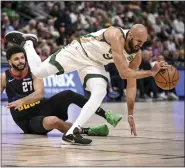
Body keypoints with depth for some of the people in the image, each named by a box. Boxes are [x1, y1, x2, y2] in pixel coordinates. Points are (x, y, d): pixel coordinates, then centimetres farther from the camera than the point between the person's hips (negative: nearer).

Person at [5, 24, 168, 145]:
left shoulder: (136, 56, -14)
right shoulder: (116, 36, -35)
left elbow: (131, 85, -5)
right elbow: (124, 73, -40)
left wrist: (130, 115, -7)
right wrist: (151, 72, -40)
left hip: (94, 63, 6)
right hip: (78, 52, -6)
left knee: (100, 94, -19)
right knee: (38, 72, -3)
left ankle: (71, 133, -19)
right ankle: (28, 42, 30)